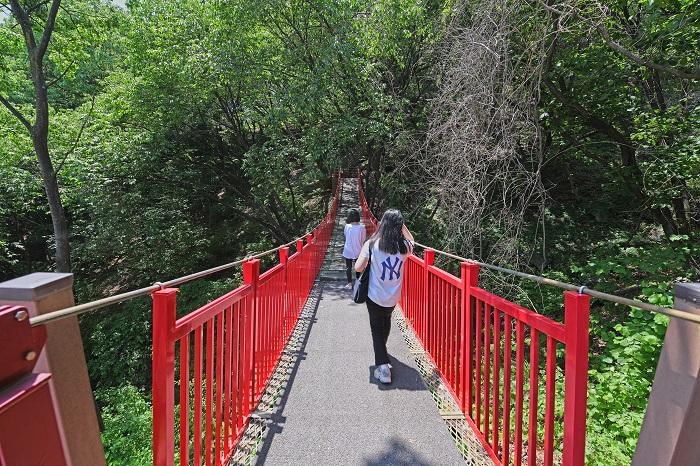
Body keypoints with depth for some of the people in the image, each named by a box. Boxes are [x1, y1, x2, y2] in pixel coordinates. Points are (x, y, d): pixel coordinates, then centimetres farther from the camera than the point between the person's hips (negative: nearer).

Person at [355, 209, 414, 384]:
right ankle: (382, 349, 52)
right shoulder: (404, 246, -8)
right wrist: (402, 225, 8)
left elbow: (358, 268, -15)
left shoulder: (372, 244, -15)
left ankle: (382, 365, 0)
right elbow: (412, 240, 17)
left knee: (377, 328, 12)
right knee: (386, 321, 29)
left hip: (375, 296, -3)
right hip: (394, 297, 3)